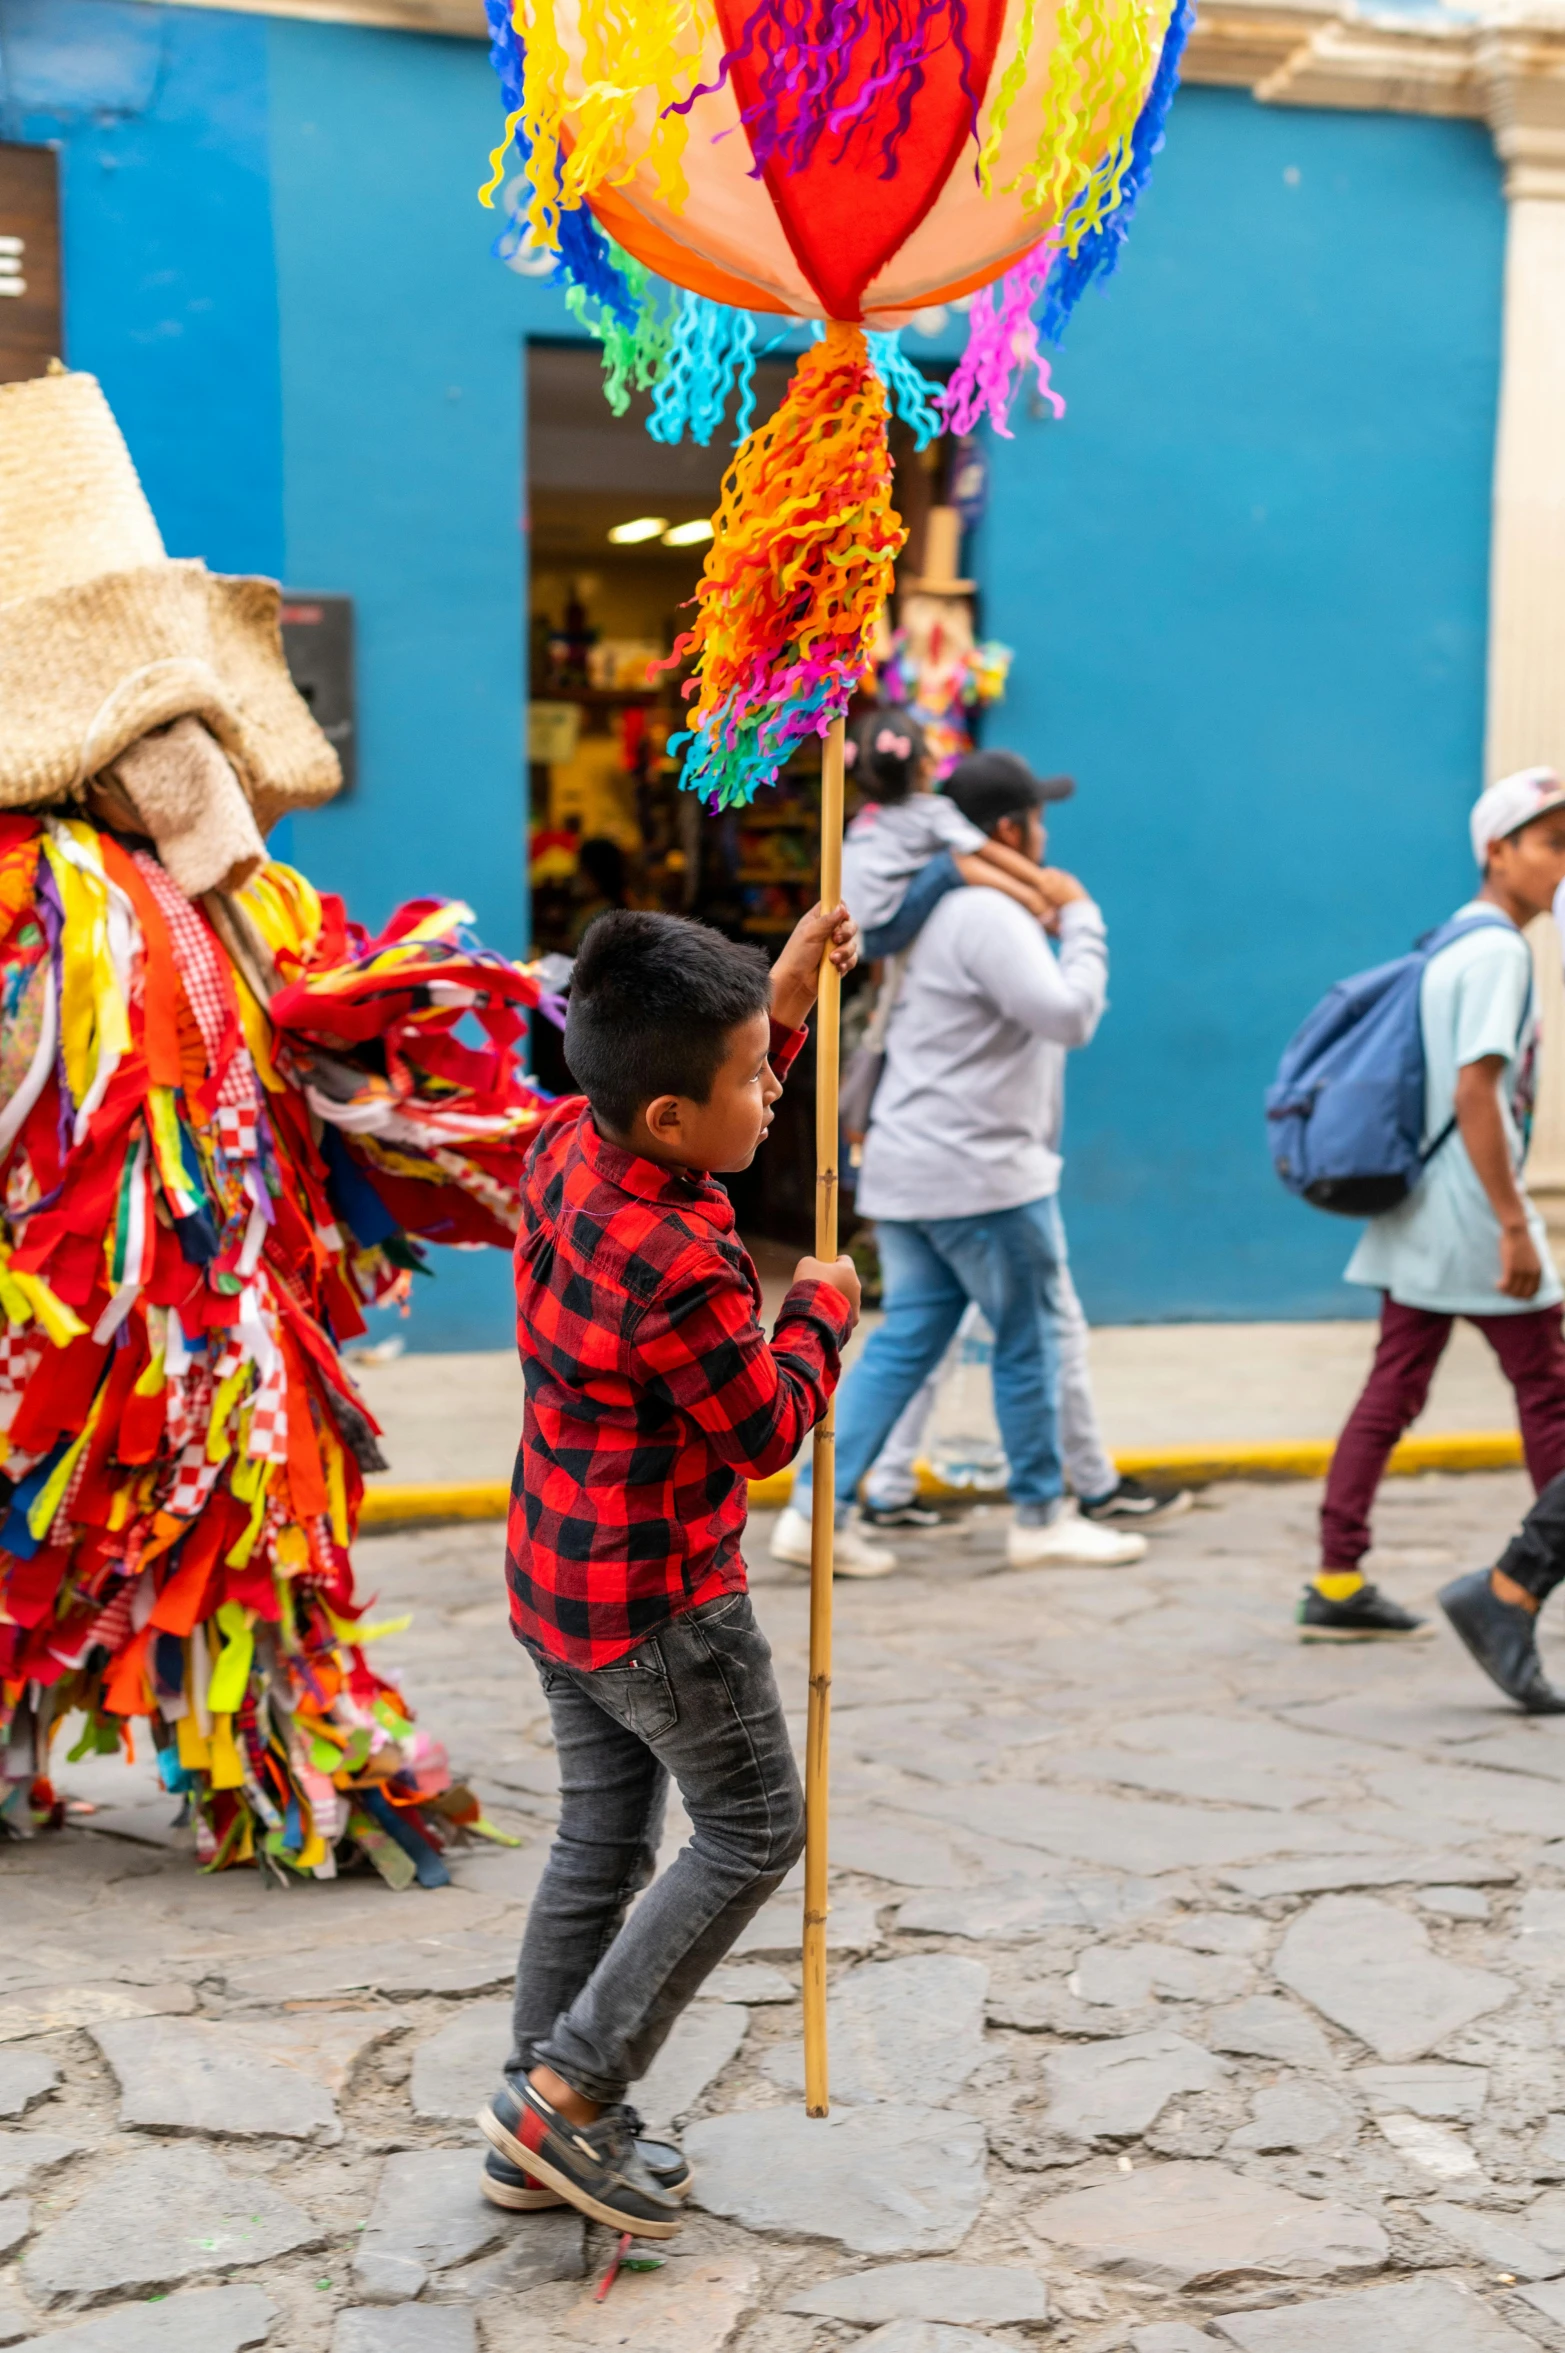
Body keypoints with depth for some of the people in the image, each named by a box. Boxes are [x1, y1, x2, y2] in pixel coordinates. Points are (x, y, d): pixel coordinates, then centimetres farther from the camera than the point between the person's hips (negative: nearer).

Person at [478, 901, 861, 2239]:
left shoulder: (570, 1149, -5)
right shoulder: (679, 1273, -31)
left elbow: (705, 1125, 19)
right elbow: (769, 1431, -15)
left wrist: (781, 1002, 10)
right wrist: (820, 1312, 1)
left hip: (558, 1577, 9)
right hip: (661, 1601, -9)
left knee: (601, 1840, 18)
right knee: (753, 1831, 9)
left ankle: (540, 2141, 27)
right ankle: (567, 2093, 9)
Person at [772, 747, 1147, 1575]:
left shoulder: (940, 910, 15)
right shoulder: (991, 918, -17)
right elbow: (1070, 1016, -22)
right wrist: (1081, 919, -11)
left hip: (909, 1167, 9)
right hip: (979, 1174, -9)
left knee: (905, 1339, 9)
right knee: (1027, 1344, 4)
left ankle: (817, 1509, 4)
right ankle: (1041, 1519, 16)